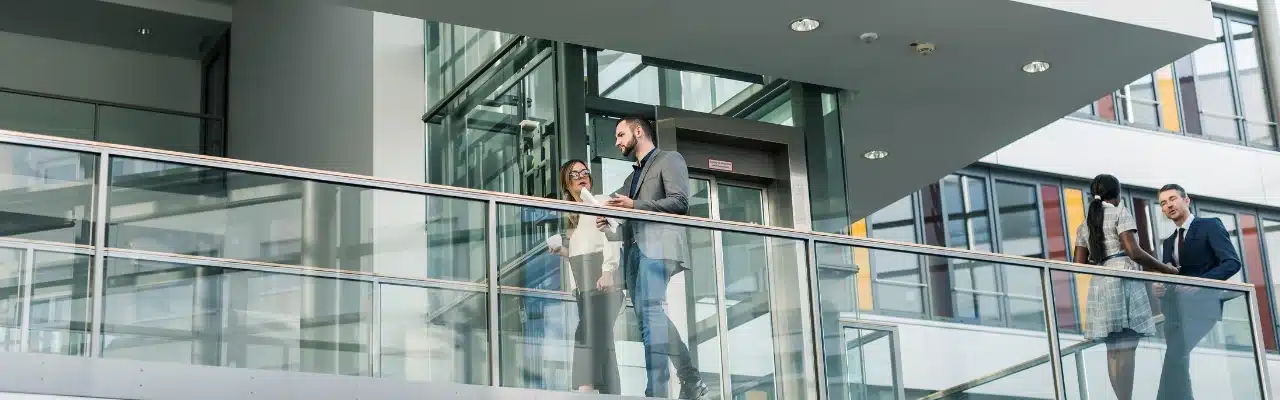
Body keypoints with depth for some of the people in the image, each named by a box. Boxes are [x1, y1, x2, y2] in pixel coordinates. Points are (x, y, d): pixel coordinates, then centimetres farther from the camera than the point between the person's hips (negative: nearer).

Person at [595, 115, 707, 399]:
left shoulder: (669, 160, 8)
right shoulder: (631, 178, 31)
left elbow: (680, 202, -6)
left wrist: (635, 206, -11)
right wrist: (610, 224, 7)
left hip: (659, 246, -9)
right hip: (635, 251, 9)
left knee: (650, 314, -21)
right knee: (653, 321, 3)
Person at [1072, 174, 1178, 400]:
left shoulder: (1085, 225, 18)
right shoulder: (1120, 213, 1)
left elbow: (1079, 264, 12)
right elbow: (1133, 251, -11)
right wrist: (1164, 269, -2)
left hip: (1099, 286, 6)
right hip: (1124, 281, -6)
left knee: (1114, 350, 5)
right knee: (1126, 348, -11)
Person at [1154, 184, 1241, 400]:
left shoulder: (1210, 226, 1)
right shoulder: (1169, 241, 22)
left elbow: (1232, 263, -9)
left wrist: (1199, 283, -22)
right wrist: (1160, 286, -6)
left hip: (1201, 303, -7)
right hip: (1176, 307, 7)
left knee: (1176, 353, -21)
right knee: (1177, 355, -1)